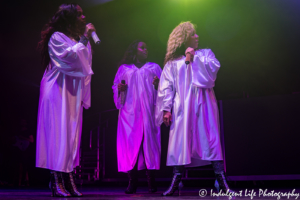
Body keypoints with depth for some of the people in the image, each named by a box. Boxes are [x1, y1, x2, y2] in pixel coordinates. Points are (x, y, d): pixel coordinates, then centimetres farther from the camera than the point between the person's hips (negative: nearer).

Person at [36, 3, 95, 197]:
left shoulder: (75, 39, 20)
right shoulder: (57, 37, -4)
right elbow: (69, 57, -20)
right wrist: (84, 39, -17)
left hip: (73, 94, 8)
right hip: (59, 92, -8)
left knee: (71, 135, 3)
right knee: (58, 134, -10)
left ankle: (68, 181, 5)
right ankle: (56, 183, -7)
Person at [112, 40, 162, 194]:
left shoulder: (154, 67, 19)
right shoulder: (124, 68, 19)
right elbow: (116, 87, 16)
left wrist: (158, 85, -11)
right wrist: (119, 88, -6)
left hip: (148, 111, 0)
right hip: (130, 112, 0)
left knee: (149, 142, -8)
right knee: (130, 143, -7)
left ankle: (151, 182, -5)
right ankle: (132, 182, -5)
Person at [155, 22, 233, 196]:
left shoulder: (205, 53, 17)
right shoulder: (173, 62, 12)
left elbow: (214, 67, -4)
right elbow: (166, 87, 5)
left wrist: (195, 57, -3)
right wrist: (166, 108, -6)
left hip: (204, 103, 1)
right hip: (183, 106, 0)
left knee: (211, 138, -7)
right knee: (180, 140, -6)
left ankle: (221, 180, -7)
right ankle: (176, 182, -4)